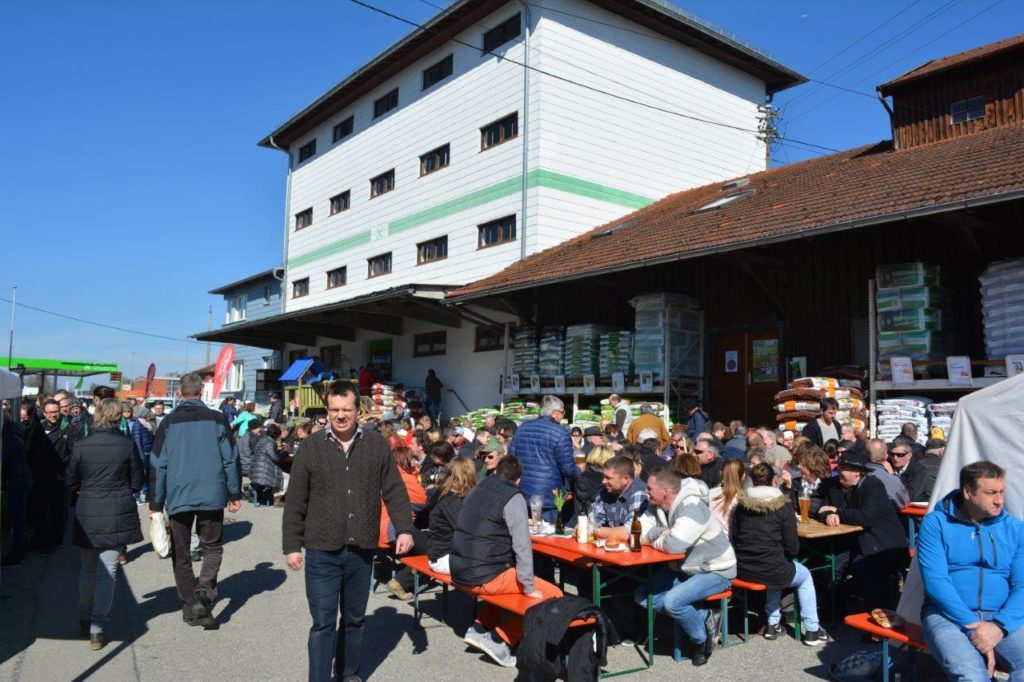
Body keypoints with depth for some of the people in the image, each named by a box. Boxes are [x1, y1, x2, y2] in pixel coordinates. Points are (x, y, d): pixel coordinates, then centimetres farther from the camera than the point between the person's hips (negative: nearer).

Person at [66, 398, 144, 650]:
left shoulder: (81, 445, -6)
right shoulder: (127, 446, -8)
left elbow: (70, 481, 4)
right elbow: (137, 483, -1)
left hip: (87, 515, 1)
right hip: (118, 515, -1)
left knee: (88, 568, 20)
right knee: (108, 571, 4)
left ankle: (85, 619, 30)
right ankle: (97, 627, 2)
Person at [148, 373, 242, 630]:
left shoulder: (169, 423, 0)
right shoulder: (217, 419, -2)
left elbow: (157, 465, 0)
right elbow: (230, 459, 0)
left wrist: (155, 503, 7)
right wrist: (234, 494, 9)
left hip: (178, 498, 1)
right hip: (211, 495, 0)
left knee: (181, 555, 14)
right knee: (212, 547, 15)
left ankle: (190, 608, 17)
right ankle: (203, 594, -7)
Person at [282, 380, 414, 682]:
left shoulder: (377, 444, 1)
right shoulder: (311, 447, -3)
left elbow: (394, 491, 5)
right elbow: (295, 502, 0)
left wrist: (404, 528, -4)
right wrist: (291, 545, -1)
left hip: (361, 550, 2)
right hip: (322, 551, -2)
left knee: (354, 619, 17)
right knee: (323, 623, 1)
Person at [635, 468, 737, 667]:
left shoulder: (692, 508, -28)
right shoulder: (657, 507, -2)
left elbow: (674, 545, -38)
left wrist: (653, 540, -18)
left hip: (715, 571, -8)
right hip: (683, 568, 9)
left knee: (672, 600, -29)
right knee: (643, 596, -4)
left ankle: (702, 637, 1)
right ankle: (703, 617, 3)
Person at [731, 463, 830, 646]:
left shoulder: (741, 505, 2)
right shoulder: (783, 506, -7)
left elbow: (732, 539, 6)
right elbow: (792, 547, -8)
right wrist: (786, 556, 14)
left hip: (742, 571, 4)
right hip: (771, 571, -4)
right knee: (805, 575, 27)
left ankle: (773, 623, 34)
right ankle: (812, 630, 28)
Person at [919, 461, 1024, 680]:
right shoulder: (936, 523, 0)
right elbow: (935, 581, -8)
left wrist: (999, 625, -16)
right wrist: (972, 627, -18)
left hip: (1002, 617, 3)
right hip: (948, 615, -3)